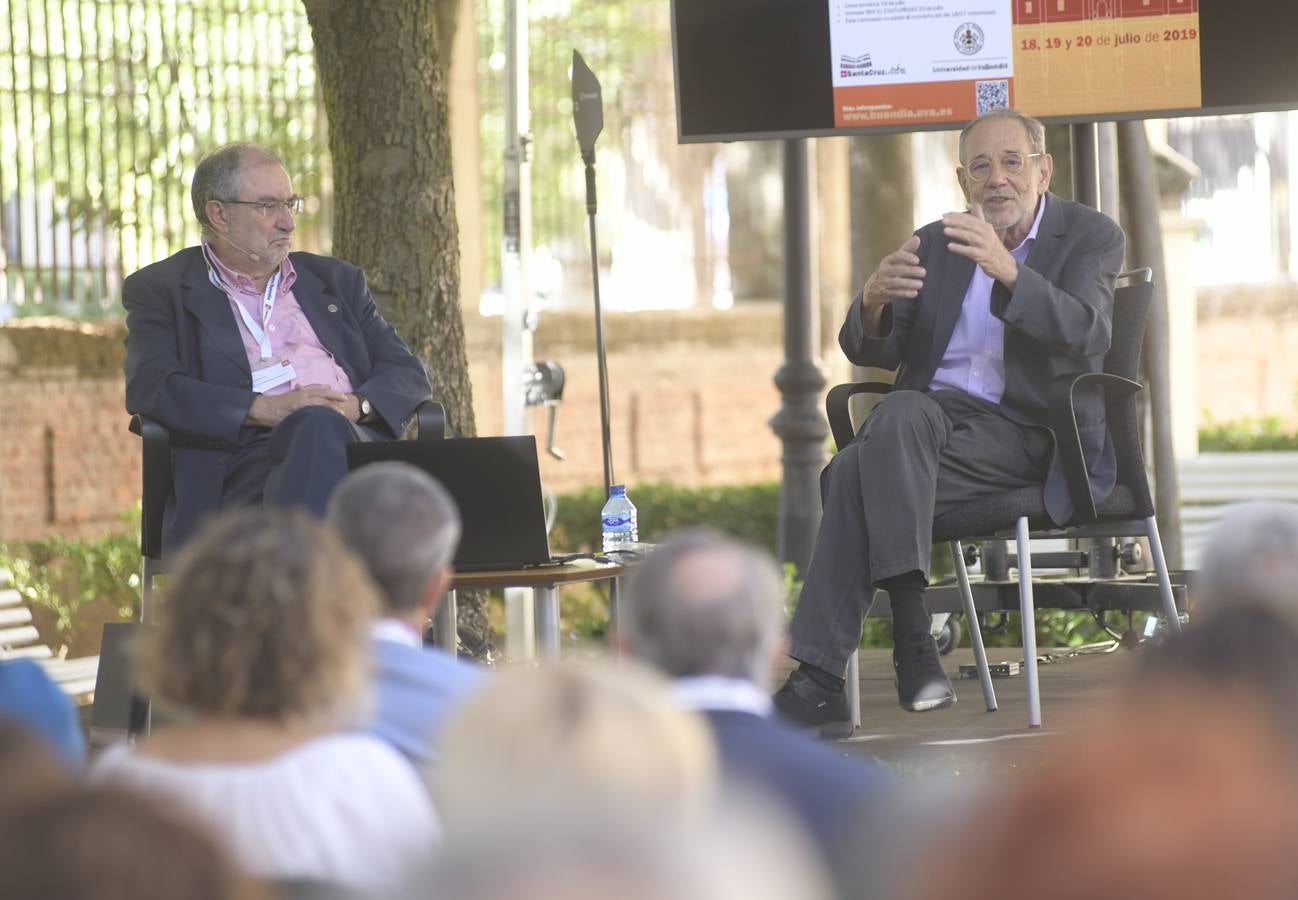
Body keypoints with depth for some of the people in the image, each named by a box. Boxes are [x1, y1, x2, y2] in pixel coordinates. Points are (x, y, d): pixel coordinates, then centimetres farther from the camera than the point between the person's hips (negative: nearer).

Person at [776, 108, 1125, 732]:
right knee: (901, 412, -35)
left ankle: (821, 682, -32)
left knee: (855, 474, -31)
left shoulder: (1090, 237, 4)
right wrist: (873, 302, -16)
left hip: (1022, 434, -4)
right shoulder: (936, 245, 18)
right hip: (932, 416, 4)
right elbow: (871, 352, 9)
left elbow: (1086, 335, -16)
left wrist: (1007, 270, -32)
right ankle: (911, 642, -36)